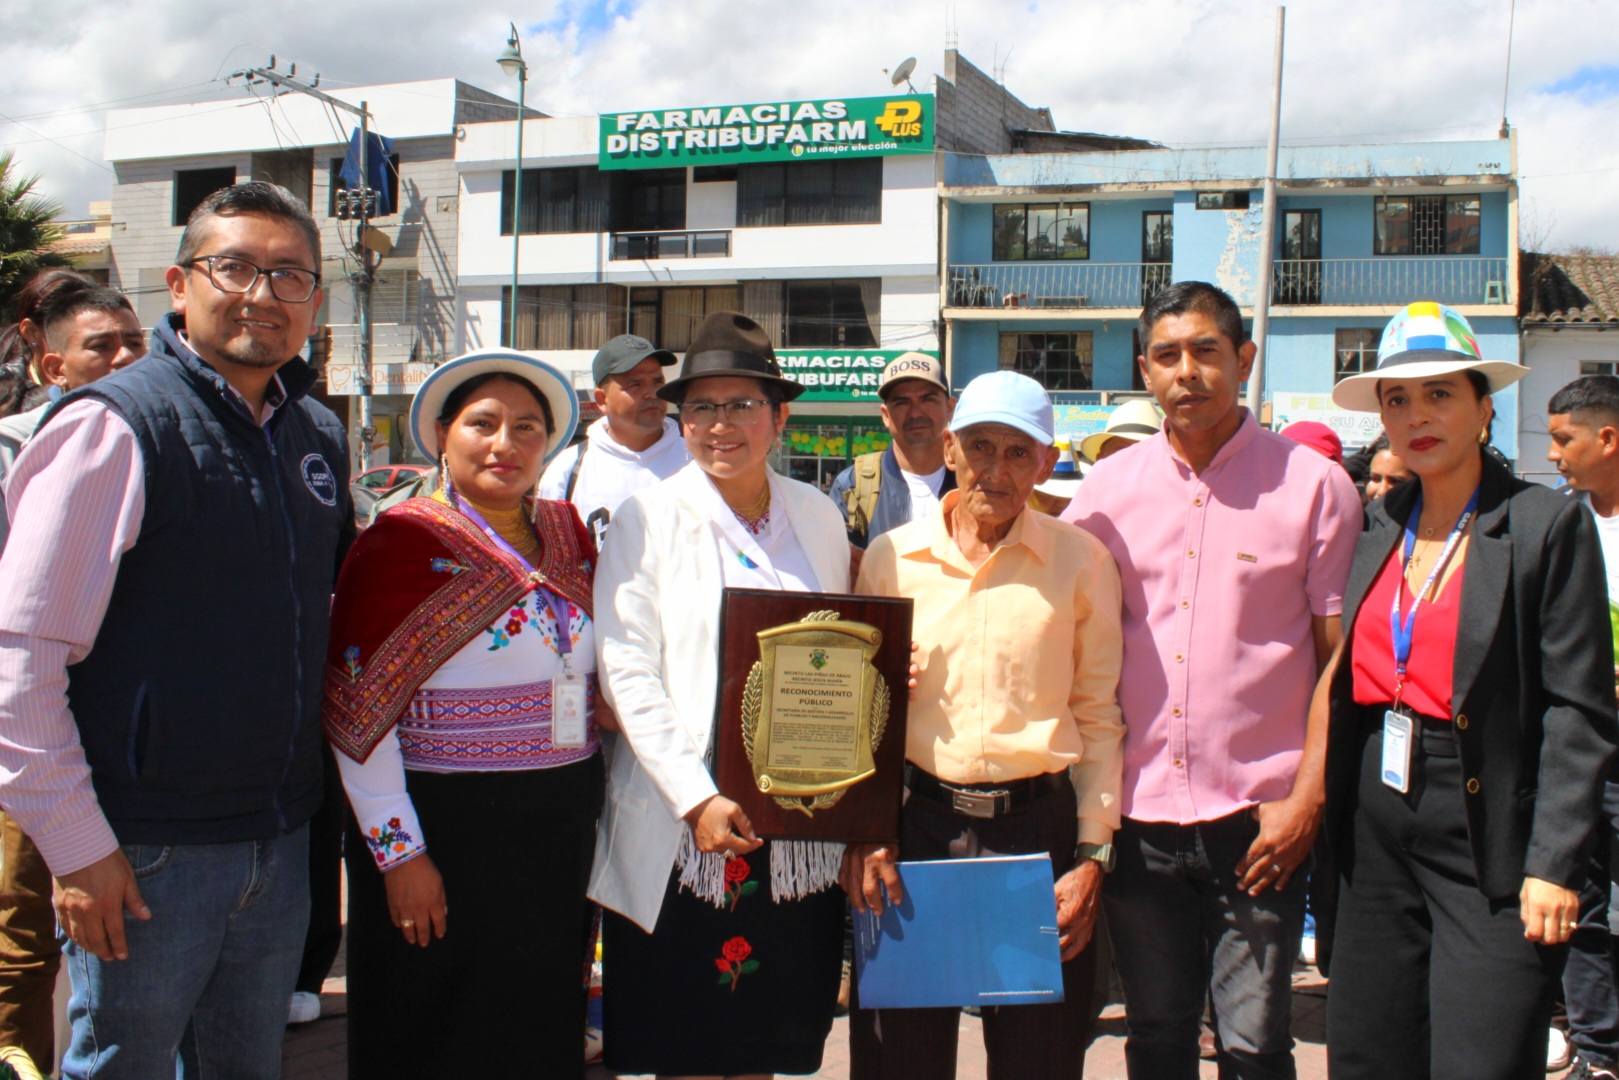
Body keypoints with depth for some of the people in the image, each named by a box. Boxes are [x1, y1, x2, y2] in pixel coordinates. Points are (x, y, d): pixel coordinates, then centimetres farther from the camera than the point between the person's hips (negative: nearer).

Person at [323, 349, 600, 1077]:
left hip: (562, 827, 6)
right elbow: (359, 715, -14)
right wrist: (400, 853, -16)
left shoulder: (569, 534, 7)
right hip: (447, 828, -5)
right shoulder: (403, 542, -11)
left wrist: (608, 705, 2)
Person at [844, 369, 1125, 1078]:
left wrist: (1093, 854, -2)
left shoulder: (1082, 561, -1)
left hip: (1040, 829, -1)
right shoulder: (891, 556, 2)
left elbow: (1099, 717, 2)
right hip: (914, 824, 1)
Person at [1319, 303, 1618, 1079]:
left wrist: (1553, 865, -14)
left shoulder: (1546, 526, -7)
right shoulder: (1379, 525, 9)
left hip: (1487, 831, -5)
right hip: (1377, 827, 6)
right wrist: (1327, 804, 2)